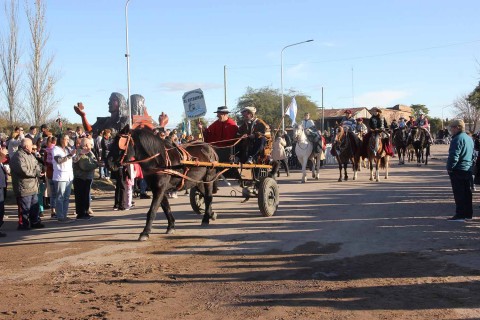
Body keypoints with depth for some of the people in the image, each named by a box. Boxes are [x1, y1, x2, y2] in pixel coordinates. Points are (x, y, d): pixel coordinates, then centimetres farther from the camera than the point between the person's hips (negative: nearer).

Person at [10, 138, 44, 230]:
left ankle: (35, 222, 26)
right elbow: (23, 170, -26)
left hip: (33, 187, 10)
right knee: (25, 207, -3)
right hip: (24, 187, -10)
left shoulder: (30, 155, 14)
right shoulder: (19, 156, -18)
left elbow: (37, 165, 16)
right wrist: (35, 173, -16)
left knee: (35, 206, 16)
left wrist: (38, 171, -7)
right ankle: (23, 224, 6)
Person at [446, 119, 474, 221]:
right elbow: (473, 154, 21)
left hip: (458, 170, -10)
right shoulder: (469, 138, 14)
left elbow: (454, 156, -22)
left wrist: (450, 168, -14)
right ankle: (468, 213, 20)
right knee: (467, 192, 14)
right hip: (468, 170, 10)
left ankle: (460, 214, -5)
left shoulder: (457, 139, -17)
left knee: (459, 193, -6)